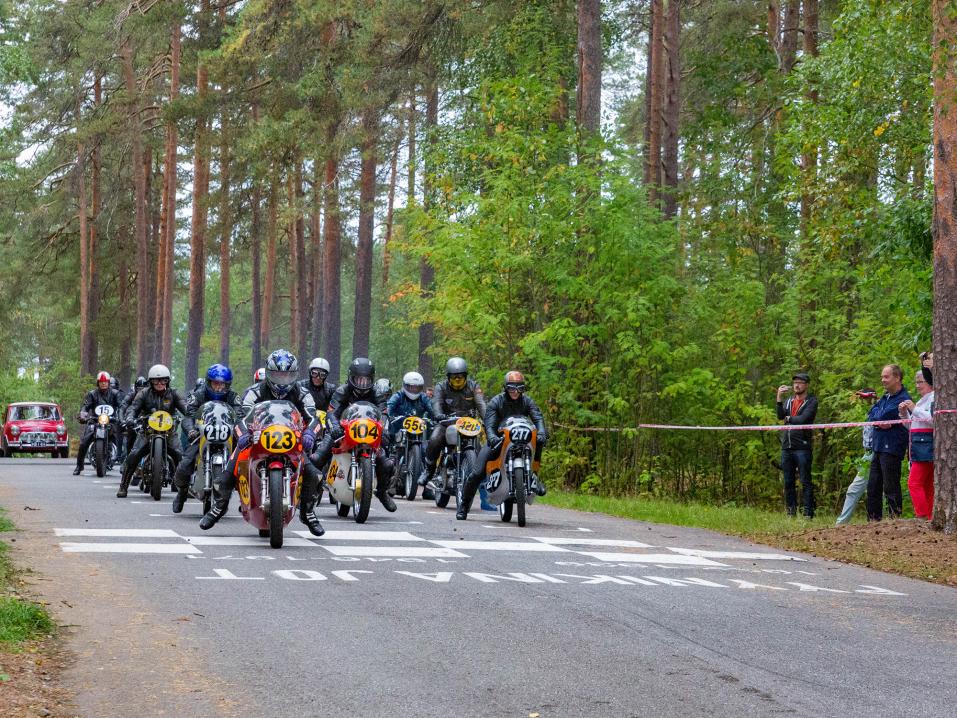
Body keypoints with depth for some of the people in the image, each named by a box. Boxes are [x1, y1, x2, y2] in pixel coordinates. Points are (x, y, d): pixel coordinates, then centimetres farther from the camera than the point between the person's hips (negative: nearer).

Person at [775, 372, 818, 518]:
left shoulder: (811, 401, 0)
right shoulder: (789, 400, 17)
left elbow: (803, 419, -15)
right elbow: (780, 416, -1)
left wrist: (789, 419, 0)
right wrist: (779, 398, -10)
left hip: (802, 447, -6)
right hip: (787, 446, 6)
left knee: (805, 481, -6)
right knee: (788, 482, 8)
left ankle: (808, 512, -6)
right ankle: (791, 512, 14)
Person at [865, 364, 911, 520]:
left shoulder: (902, 399, -13)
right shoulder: (885, 397, 17)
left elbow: (882, 418, -18)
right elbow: (871, 416, 9)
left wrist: (876, 416, 1)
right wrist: (880, 422, -8)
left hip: (892, 448, -9)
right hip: (879, 447, 9)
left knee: (891, 489, -7)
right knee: (873, 487, 12)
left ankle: (895, 518, -2)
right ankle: (873, 520, 19)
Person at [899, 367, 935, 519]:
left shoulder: (934, 398, -7)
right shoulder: (923, 399, 23)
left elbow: (933, 419, -21)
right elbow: (912, 424, 27)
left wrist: (914, 409, -17)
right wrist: (904, 413, 9)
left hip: (926, 445, -10)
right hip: (919, 446, 10)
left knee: (914, 482, -16)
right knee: (926, 485, 7)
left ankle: (922, 517, -19)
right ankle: (930, 518, 6)